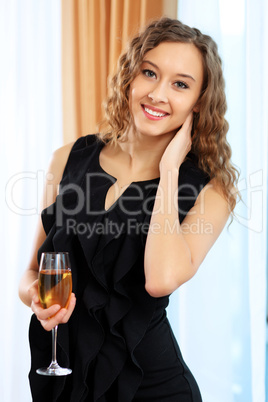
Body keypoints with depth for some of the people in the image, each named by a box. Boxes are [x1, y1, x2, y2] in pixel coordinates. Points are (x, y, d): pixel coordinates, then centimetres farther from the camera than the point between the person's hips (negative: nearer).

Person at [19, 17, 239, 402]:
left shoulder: (209, 191, -9)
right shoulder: (69, 159, 0)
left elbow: (161, 279, -27)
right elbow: (33, 269, 8)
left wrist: (169, 167, -18)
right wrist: (35, 295, -15)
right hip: (58, 368, 3)